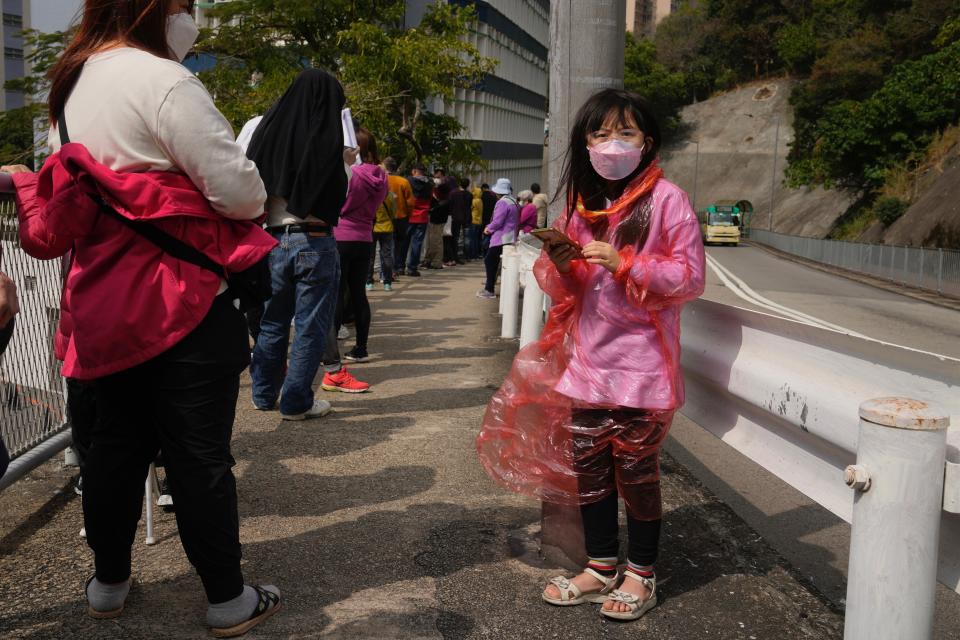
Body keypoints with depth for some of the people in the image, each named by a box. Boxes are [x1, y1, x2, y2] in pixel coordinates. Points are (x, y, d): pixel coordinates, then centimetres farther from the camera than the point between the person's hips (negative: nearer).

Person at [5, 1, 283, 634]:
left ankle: (109, 582, 32)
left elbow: (63, 204, 20)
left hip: (109, 303, 8)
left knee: (117, 442, 18)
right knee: (201, 455, 1)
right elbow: (238, 189, -19)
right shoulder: (160, 78, -16)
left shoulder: (70, 84, 12)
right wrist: (258, 199, 1)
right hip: (187, 303, -8)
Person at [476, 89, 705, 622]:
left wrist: (625, 264, -21)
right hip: (587, 358, 6)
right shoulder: (581, 204, 9)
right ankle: (600, 567, 28)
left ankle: (640, 573, 25)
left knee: (636, 468, 6)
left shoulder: (666, 200, -8)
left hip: (642, 363, -5)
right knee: (587, 464, 12)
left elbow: (690, 278, -11)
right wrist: (561, 267, -9)